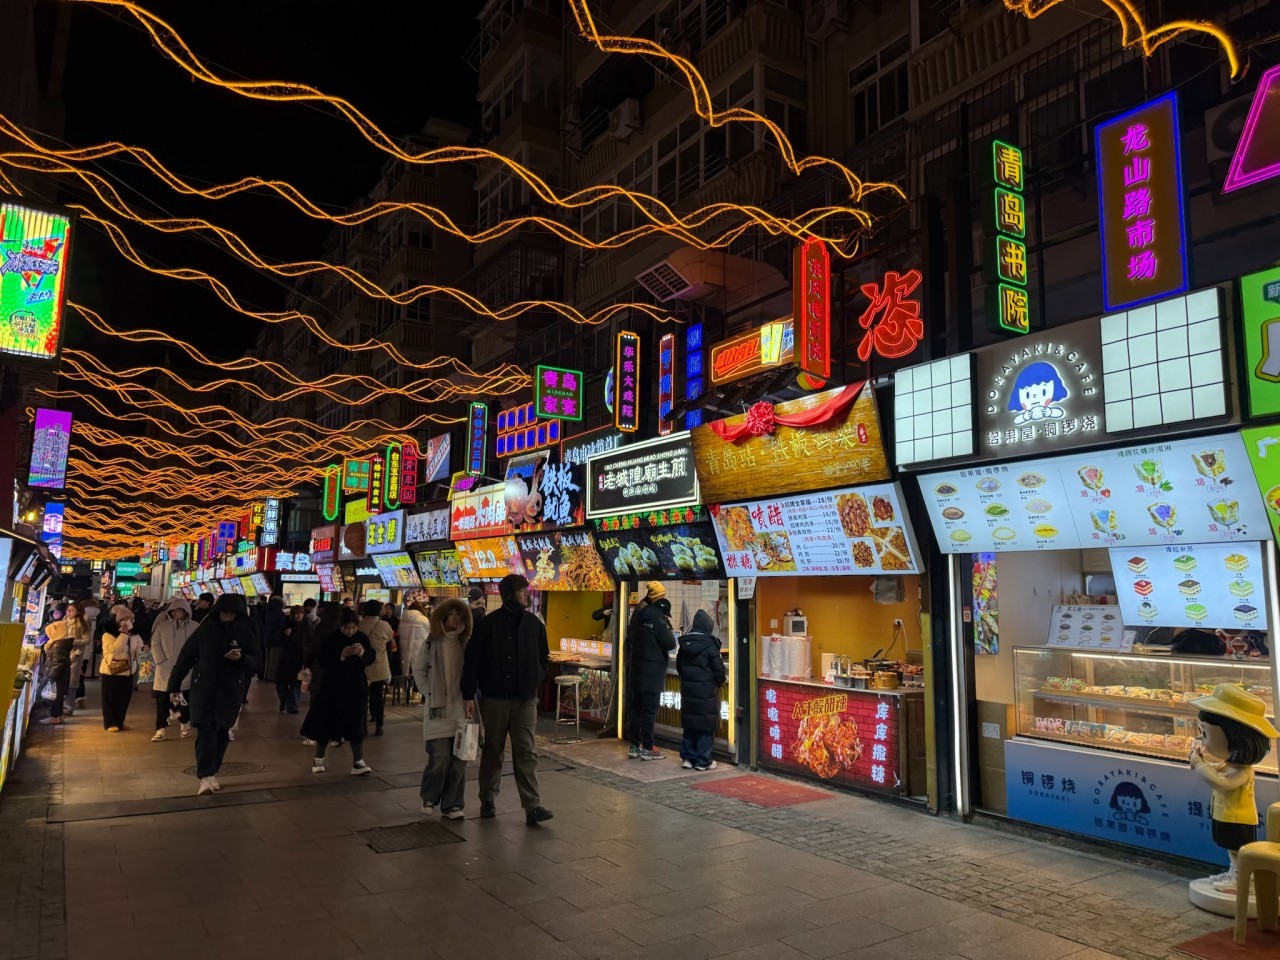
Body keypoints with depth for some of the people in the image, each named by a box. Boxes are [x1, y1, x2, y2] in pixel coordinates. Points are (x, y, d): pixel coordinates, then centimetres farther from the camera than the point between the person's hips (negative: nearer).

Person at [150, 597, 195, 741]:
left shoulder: (194, 627, -3)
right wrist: (161, 662, -8)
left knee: (184, 701, 10)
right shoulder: (162, 626, 1)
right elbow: (155, 644, 1)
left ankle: (185, 724, 29)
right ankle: (161, 729, 11)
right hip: (165, 672, 1)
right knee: (162, 701, 2)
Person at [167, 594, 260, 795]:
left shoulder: (245, 634, 0)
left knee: (222, 732, 6)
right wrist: (175, 685, 4)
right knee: (205, 730, -11)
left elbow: (256, 660, 1)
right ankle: (206, 776, -16)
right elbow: (185, 657, 2)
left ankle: (211, 772, 20)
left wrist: (242, 658, -20)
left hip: (231, 692, 1)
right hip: (203, 689, -1)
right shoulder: (204, 631, -1)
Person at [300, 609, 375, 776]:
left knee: (356, 724, 2)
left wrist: (362, 652, -20)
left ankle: (358, 762, 6)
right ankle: (318, 759, 25)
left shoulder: (362, 638, 1)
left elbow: (372, 657, 0)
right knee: (326, 722, 8)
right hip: (332, 688, -2)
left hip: (356, 687, 2)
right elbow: (321, 661, -16)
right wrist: (342, 654, -26)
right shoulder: (329, 639, -9)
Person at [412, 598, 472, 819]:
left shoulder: (466, 644, 2)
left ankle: (451, 804, 17)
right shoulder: (431, 643, 0)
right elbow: (418, 670, 9)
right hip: (438, 709, -2)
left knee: (459, 759, 3)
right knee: (440, 757, -6)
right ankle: (429, 796, 20)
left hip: (461, 709, 2)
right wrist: (430, 693, 2)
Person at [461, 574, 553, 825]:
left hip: (525, 699, 2)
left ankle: (532, 806, -4)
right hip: (494, 698, -2)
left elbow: (543, 657, 17)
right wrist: (468, 696, -8)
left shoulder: (534, 623, 4)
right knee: (492, 751, 12)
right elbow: (471, 660, -5)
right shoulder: (489, 623, -6)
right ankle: (488, 800, 27)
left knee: (526, 752, -3)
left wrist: (536, 682, 3)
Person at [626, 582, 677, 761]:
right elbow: (670, 643, -16)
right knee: (649, 710, -1)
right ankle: (647, 749, 4)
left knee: (636, 708, 12)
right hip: (652, 672, -8)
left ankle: (635, 746, 18)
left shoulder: (638, 614, 9)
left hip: (636, 670, 8)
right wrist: (668, 625, -1)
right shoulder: (656, 617, -17)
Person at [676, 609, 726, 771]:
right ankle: (702, 761, 7)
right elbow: (719, 670, -10)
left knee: (689, 724, 13)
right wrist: (720, 682, 8)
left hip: (687, 690, 6)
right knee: (706, 725, 3)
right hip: (706, 691, -6)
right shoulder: (710, 645, -15)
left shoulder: (684, 644, 4)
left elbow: (679, 666, 12)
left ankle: (688, 757, 17)